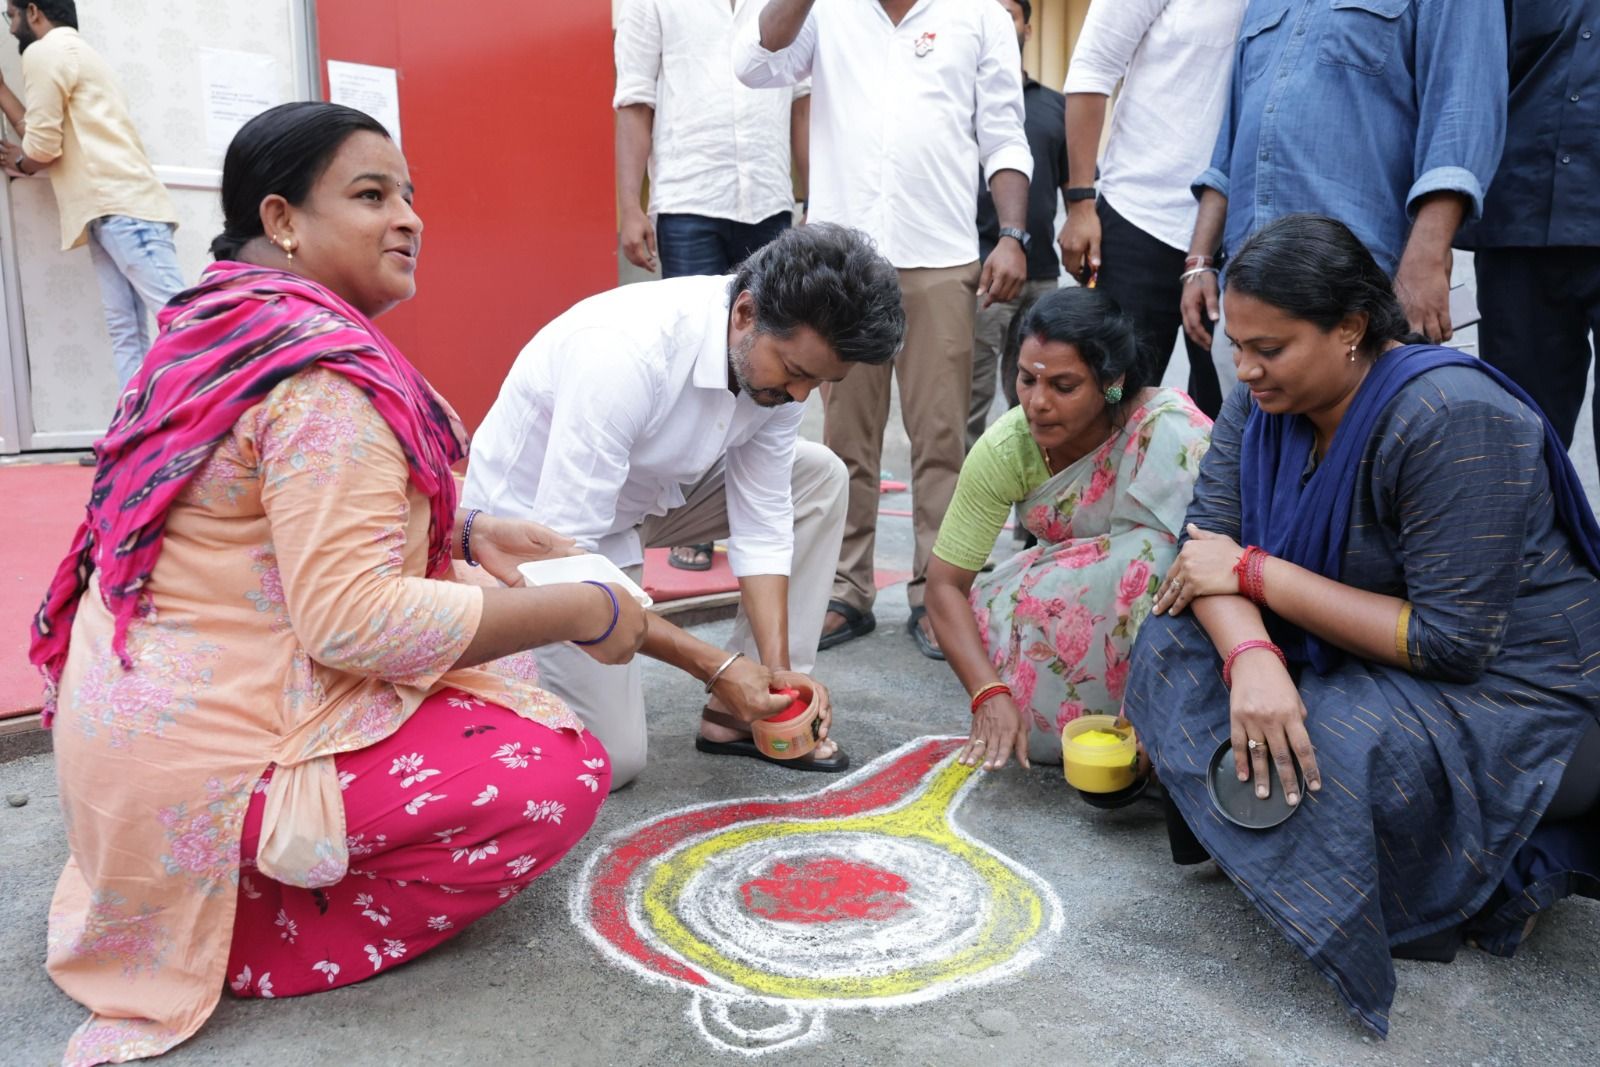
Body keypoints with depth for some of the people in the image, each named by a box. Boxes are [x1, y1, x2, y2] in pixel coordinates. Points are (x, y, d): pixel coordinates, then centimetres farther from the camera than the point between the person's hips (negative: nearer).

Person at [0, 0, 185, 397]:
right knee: (126, 333, 1)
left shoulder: (45, 51, -1)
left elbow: (43, 145, -8)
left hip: (121, 206, -10)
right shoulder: (74, 52, 30)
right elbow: (50, 133, 25)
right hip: (114, 208, 10)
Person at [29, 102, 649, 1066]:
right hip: (212, 767, -10)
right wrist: (582, 611, -21)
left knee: (490, 680, 18)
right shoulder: (326, 377, -22)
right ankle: (249, 943, -3)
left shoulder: (223, 334, 8)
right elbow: (355, 621, -29)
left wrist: (461, 533, 8)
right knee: (565, 773, -10)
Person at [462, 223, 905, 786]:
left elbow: (762, 524, -8)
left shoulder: (780, 350, -15)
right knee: (611, 758, -13)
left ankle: (738, 713, 0)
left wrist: (779, 667, -18)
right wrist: (715, 666, -33)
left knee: (819, 477, -5)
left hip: (641, 490, 7)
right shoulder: (626, 352, -37)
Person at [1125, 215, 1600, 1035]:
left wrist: (1258, 573, -25)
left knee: (1338, 757, -32)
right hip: (1351, 653, 7)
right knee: (1173, 644, -13)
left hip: (1509, 693, -6)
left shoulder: (1453, 420, -25)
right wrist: (1249, 653, -32)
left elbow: (1451, 641, -27)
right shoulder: (1266, 400, -4)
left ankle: (1511, 868, -3)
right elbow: (1207, 541, -11)